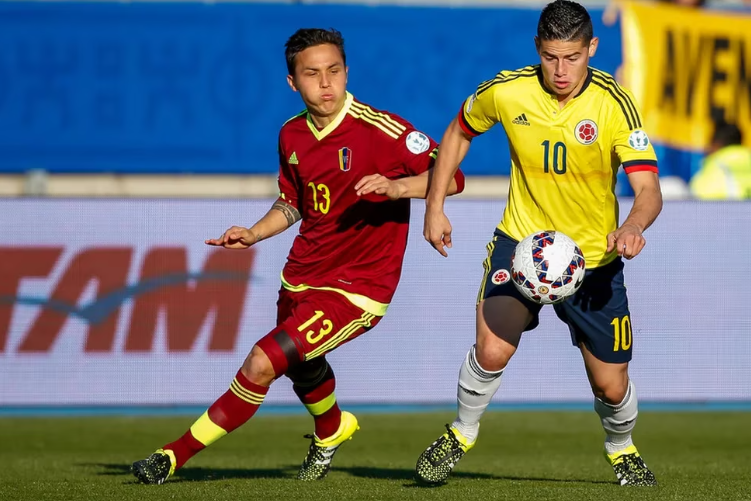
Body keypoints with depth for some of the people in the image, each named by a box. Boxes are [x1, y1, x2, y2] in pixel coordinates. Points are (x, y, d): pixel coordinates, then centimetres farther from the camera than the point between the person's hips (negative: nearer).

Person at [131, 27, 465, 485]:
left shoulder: (378, 129, -18)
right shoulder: (293, 135, 3)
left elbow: (451, 176, -19)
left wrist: (397, 186, -35)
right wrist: (253, 235, 4)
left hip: (356, 288, -7)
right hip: (301, 279, 7)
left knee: (262, 362, -19)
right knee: (302, 370, 28)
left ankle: (177, 456, -8)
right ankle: (332, 430, 63)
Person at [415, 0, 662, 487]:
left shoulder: (614, 102, -17)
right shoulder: (505, 92, -13)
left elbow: (648, 187, -24)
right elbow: (459, 132, 9)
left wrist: (633, 227, -45)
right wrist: (435, 206, 5)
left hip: (595, 258, 0)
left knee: (610, 385, 5)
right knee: (491, 351, -22)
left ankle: (622, 449, 40)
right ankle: (462, 434, 7)